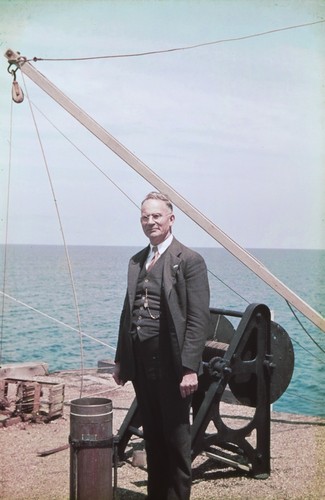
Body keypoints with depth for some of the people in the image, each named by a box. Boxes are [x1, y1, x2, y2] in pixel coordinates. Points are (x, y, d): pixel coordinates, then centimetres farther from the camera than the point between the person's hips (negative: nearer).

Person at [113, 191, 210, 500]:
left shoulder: (189, 260, -8)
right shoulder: (136, 262, 13)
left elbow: (199, 319, -13)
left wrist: (189, 368, -18)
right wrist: (120, 360, 13)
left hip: (171, 363, -6)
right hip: (140, 362, 7)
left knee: (176, 437, 6)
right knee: (152, 436, 18)